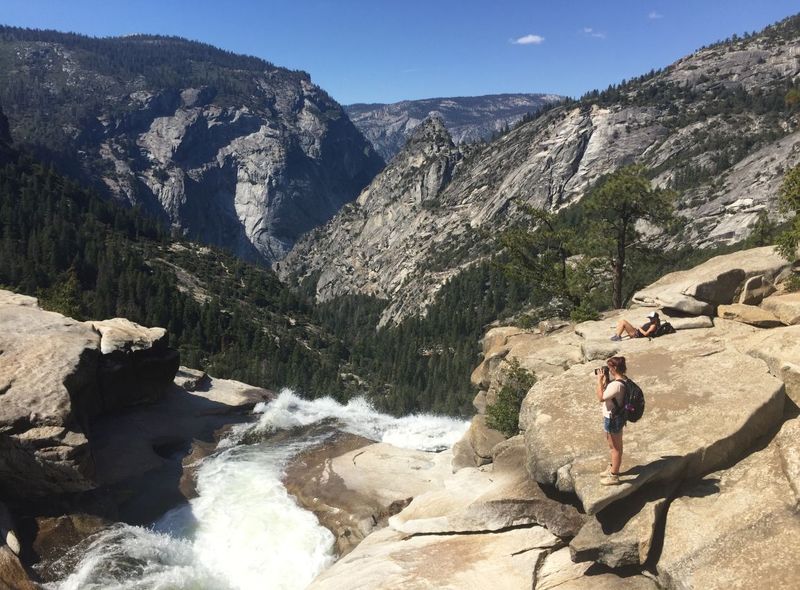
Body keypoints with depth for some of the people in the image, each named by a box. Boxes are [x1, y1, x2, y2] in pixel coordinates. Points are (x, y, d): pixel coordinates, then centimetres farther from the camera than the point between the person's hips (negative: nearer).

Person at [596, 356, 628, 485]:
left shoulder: (616, 384, -30)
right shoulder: (620, 379, 1)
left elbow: (601, 398, -25)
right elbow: (606, 392, 11)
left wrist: (599, 381, -20)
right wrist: (605, 379, -1)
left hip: (613, 419, -10)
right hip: (614, 417, 10)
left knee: (615, 447, 7)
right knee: (613, 444, 27)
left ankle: (613, 476, 23)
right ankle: (613, 468, 46)